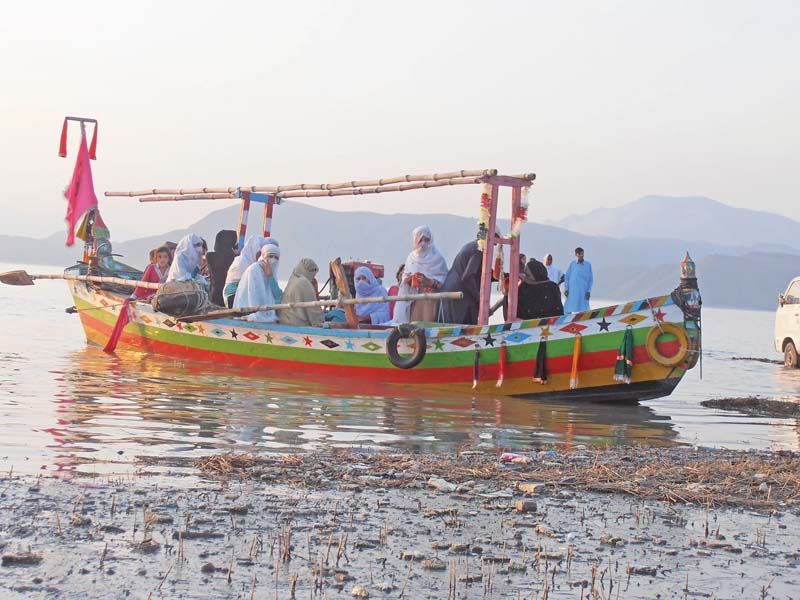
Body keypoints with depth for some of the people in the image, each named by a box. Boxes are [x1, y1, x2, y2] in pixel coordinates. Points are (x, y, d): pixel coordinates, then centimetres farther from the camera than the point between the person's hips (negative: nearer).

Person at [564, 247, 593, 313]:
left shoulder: (588, 265, 3)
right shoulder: (572, 264, 3)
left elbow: (590, 279, 7)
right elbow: (567, 277, 7)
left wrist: (589, 291, 0)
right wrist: (566, 289, 0)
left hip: (583, 291, 0)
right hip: (572, 291, 0)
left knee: (582, 310, -3)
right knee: (569, 310, -1)